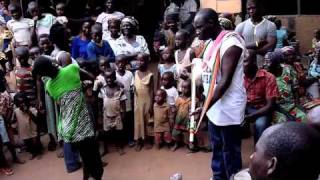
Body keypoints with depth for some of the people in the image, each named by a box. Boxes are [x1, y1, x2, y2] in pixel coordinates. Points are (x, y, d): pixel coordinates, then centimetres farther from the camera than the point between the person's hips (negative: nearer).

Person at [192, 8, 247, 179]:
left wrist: (205, 107, -21)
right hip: (214, 105, 9)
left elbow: (225, 81, -23)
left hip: (228, 107, -9)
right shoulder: (211, 42, 8)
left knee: (230, 150, 6)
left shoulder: (231, 43, -20)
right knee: (217, 147, 21)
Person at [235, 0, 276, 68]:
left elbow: (270, 47, -9)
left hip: (263, 67, -2)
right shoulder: (241, 26, 6)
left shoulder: (270, 25, 0)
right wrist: (256, 44, -13)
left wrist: (249, 48, -11)